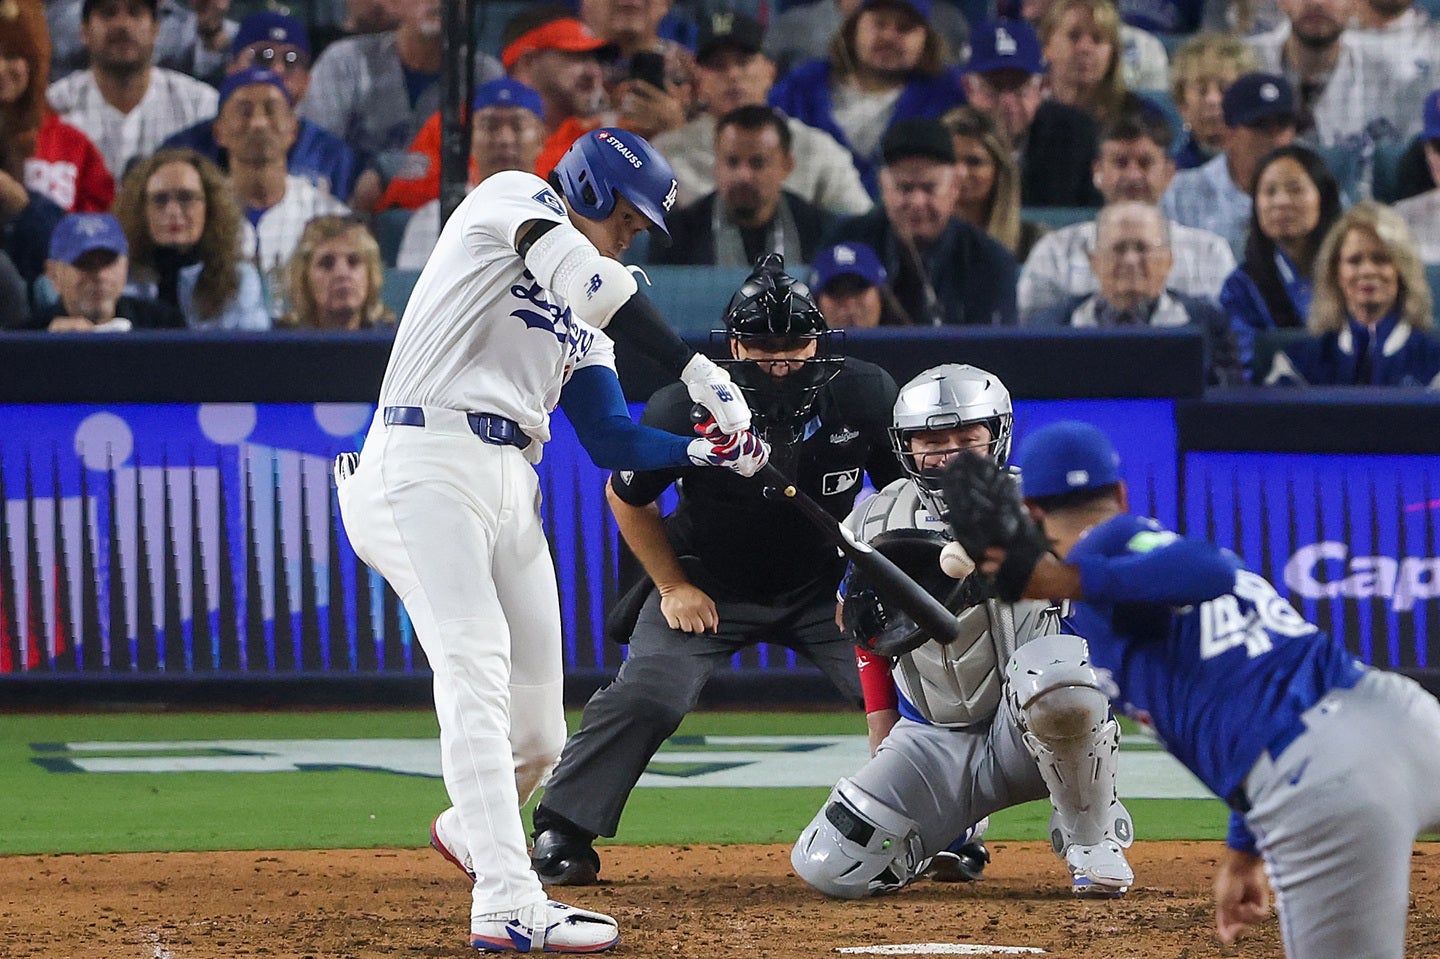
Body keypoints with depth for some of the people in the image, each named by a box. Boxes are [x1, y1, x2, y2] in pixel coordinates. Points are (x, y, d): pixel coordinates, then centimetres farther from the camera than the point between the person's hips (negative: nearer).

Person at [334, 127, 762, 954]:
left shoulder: (584, 317, 26)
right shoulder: (511, 201, 4)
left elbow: (612, 440, 18)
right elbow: (594, 282, -15)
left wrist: (709, 451, 1)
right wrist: (699, 373, -19)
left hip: (512, 491, 8)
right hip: (427, 466, -8)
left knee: (537, 733, 8)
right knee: (478, 669, -23)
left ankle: (470, 832, 41)